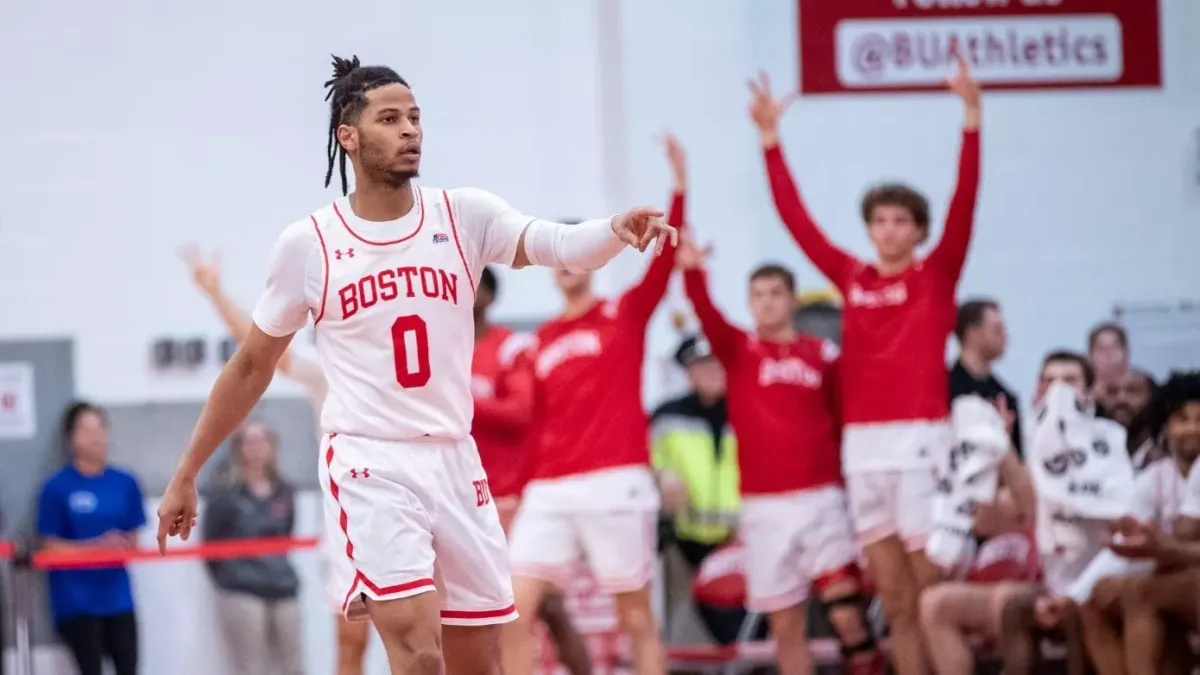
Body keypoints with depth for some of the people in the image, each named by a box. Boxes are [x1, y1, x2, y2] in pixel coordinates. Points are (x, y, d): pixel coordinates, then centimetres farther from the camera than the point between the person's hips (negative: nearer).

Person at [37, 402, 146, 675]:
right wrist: (98, 546, -17)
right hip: (76, 599, -4)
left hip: (117, 596, 4)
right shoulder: (57, 488, -7)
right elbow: (51, 547, -6)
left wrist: (123, 547, -12)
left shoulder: (125, 483, 4)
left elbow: (132, 540, 11)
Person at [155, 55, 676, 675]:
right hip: (370, 466, -4)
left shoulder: (464, 216, 1)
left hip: (455, 462, 4)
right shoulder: (307, 245, -3)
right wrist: (186, 476, 11)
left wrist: (618, 229, -39)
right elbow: (251, 368, 8)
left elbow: (561, 246, -16)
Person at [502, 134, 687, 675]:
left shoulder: (626, 315, 5)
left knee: (636, 616, 2)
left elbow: (665, 256, -10)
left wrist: (679, 185, -21)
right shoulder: (540, 343, 15)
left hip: (616, 487, -4)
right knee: (514, 609, -8)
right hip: (549, 490, 4)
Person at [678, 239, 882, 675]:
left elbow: (845, 425, 9)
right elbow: (707, 315, -16)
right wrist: (692, 270, -36)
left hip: (821, 500, -1)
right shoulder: (736, 349, 4)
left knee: (846, 613, -12)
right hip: (764, 507, 1)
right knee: (786, 624, 6)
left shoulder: (823, 355, 4)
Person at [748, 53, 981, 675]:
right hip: (862, 442, 4)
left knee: (933, 589, -4)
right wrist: (770, 137, 8)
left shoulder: (936, 275, 3)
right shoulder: (850, 278, 12)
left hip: (920, 437, -4)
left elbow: (964, 203, -7)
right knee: (893, 596, 6)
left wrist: (971, 115, -16)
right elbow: (795, 218, 11)